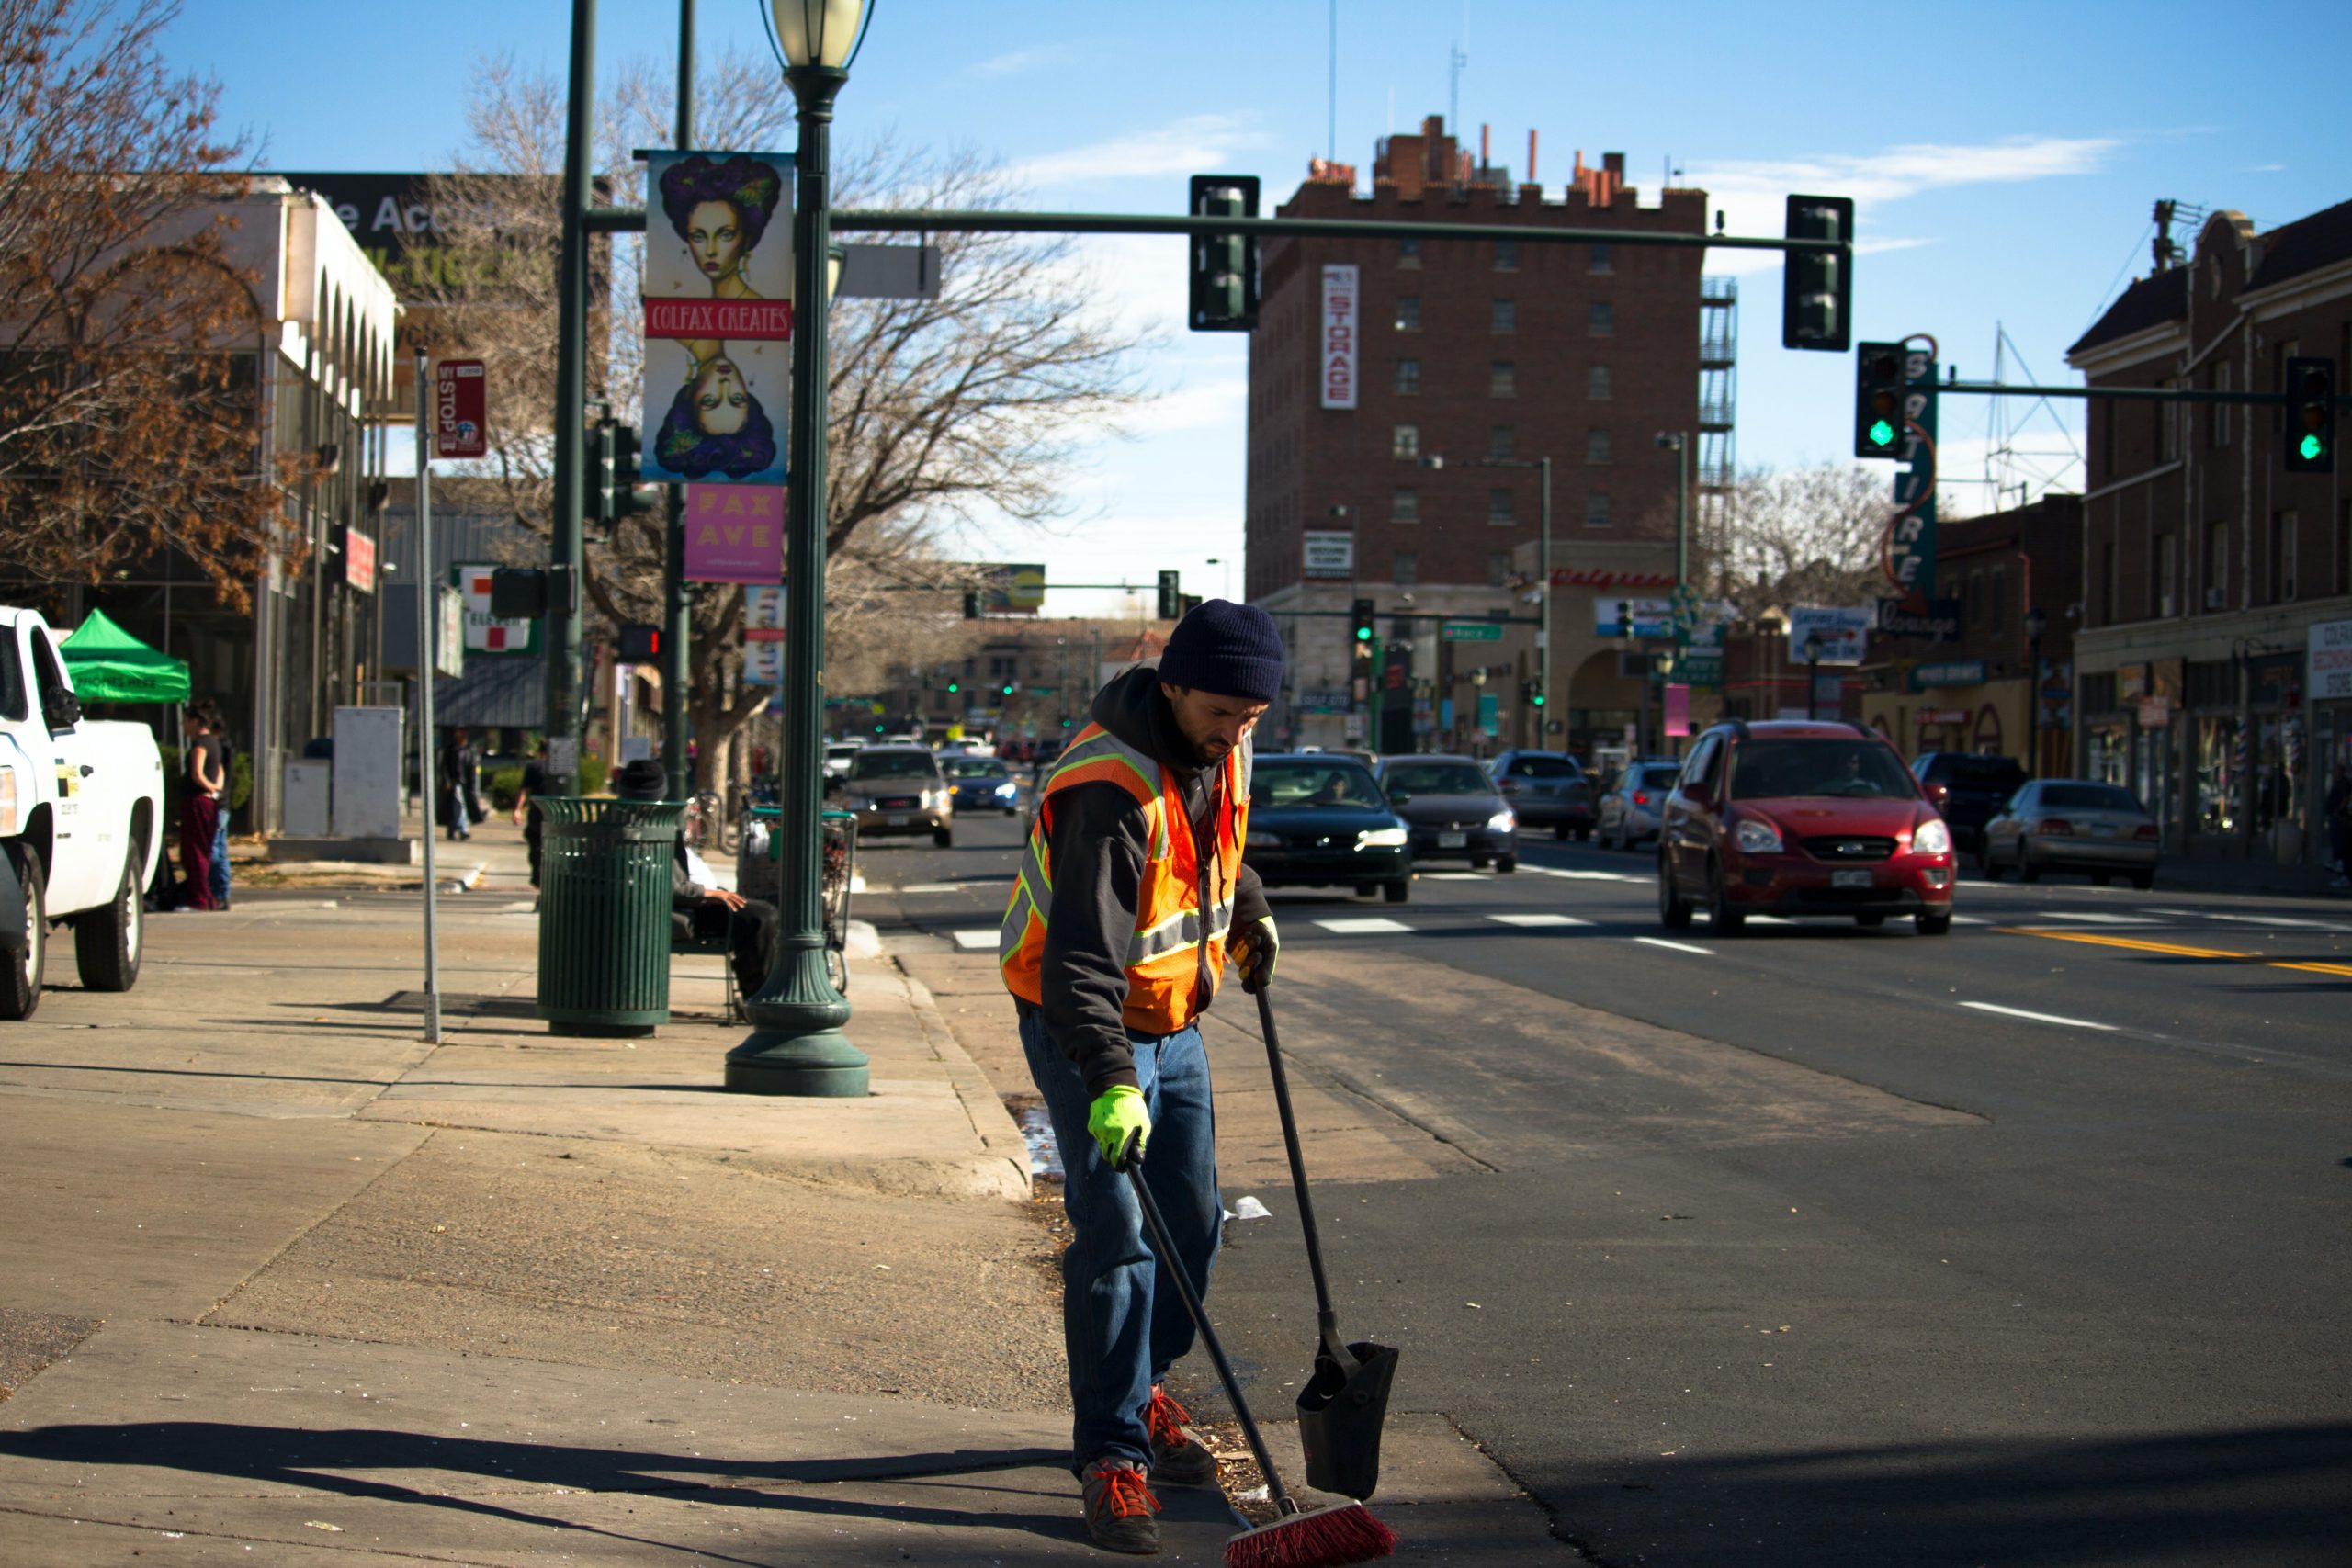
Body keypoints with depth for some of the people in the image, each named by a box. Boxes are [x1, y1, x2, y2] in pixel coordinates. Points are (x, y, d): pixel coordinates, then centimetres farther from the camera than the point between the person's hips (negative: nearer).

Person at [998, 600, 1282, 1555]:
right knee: (1115, 1230, -13)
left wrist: (1247, 913, 25)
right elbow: (1083, 954, -35)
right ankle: (1112, 1453, -8)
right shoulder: (1111, 789, -29)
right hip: (1084, 1025, -8)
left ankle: (1140, 1390, 32)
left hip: (1173, 1018, 8)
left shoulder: (1220, 747, -3)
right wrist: (1111, 1081, -42)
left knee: (1192, 1221, 11)